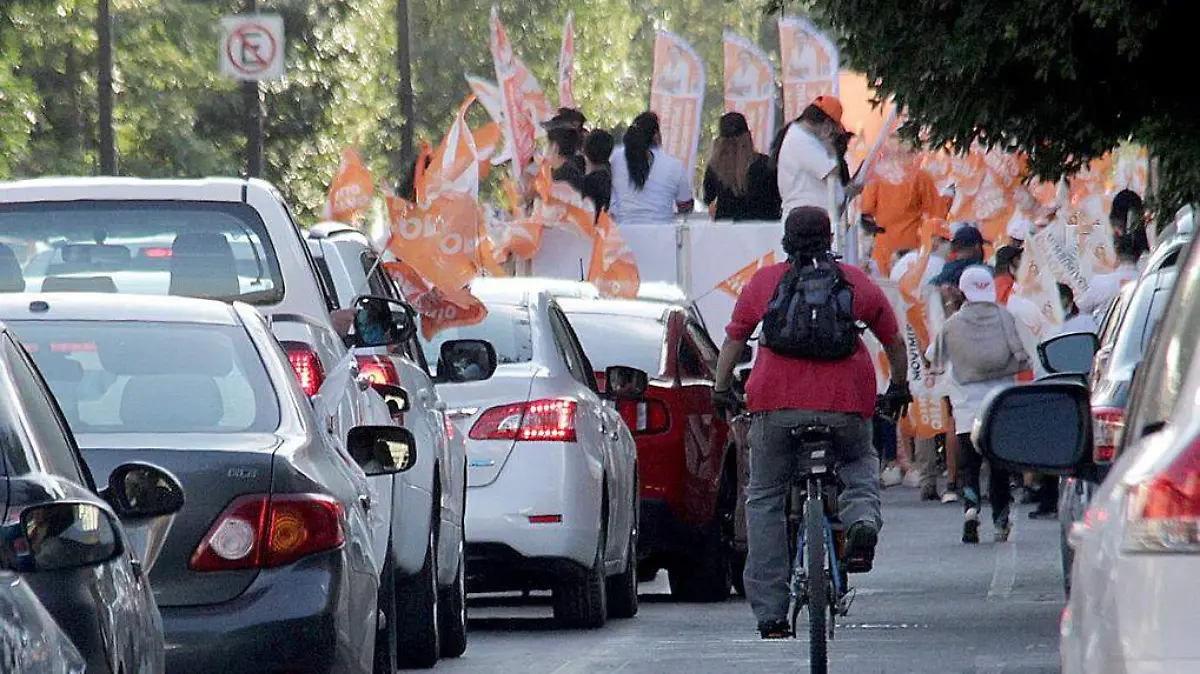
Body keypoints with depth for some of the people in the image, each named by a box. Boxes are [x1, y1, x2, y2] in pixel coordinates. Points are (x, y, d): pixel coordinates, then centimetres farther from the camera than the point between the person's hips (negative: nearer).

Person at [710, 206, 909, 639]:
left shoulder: (762, 283, 10)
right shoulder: (857, 282, 12)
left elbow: (733, 341, 11)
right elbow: (895, 342, 19)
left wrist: (721, 391, 24)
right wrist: (899, 387, 35)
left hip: (776, 405, -1)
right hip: (846, 404, 1)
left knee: (765, 499, 12)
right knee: (859, 463, 31)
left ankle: (769, 612, 6)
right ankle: (862, 519, -2)